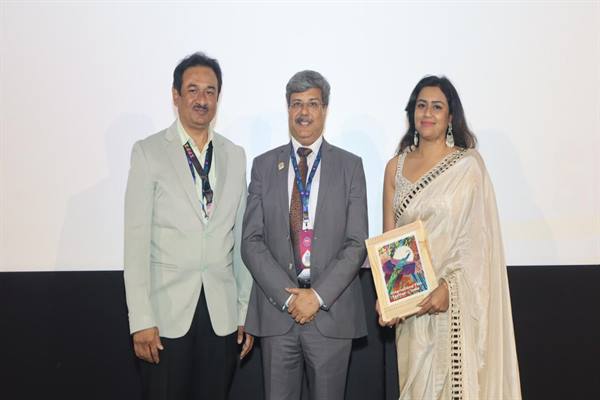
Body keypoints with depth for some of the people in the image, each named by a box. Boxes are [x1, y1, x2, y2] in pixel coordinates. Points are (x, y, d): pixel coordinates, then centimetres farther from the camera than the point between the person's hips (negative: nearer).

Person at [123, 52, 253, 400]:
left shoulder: (235, 156, 8)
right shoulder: (148, 152, -3)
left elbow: (241, 238, 9)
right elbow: (137, 239, -6)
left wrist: (246, 311, 7)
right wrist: (141, 319, -10)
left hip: (222, 313, 3)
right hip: (167, 310, -3)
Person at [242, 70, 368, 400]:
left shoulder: (350, 166, 3)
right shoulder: (264, 165, 5)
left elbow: (357, 243, -3)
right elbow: (251, 241, 0)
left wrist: (319, 295, -12)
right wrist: (287, 296, -10)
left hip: (332, 312, -1)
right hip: (276, 310, 1)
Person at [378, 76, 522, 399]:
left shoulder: (468, 165, -4)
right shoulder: (396, 166, 6)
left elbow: (478, 235, -8)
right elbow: (388, 236, 5)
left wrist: (448, 286, -19)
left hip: (456, 297, -3)